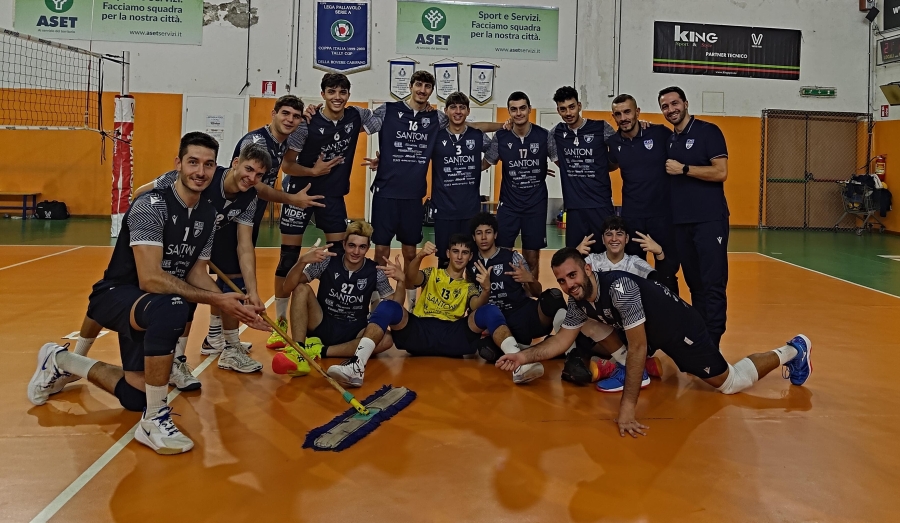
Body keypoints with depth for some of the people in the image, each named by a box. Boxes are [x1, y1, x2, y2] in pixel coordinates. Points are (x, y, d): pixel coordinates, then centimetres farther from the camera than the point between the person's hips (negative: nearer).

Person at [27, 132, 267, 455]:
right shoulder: (151, 205, -24)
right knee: (171, 308, -42)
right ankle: (154, 420, -27)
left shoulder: (207, 214, 0)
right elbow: (150, 279, -33)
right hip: (115, 295, -8)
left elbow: (195, 274, 3)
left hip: (153, 308, 8)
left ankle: (61, 361, 40)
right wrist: (215, 299, -33)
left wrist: (233, 306, -13)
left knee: (136, 398, 14)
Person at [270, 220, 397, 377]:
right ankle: (298, 351, -31)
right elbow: (288, 286, -15)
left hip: (353, 333, 1)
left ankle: (319, 351, -25)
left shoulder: (374, 272, -6)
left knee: (386, 340, -30)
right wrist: (302, 261, -35)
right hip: (322, 326, 0)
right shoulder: (327, 261, -9)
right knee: (301, 289, -23)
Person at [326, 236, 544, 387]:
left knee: (490, 311, -22)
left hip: (454, 336, 0)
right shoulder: (431, 274, 22)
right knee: (387, 307, -27)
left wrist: (486, 289, -25)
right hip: (420, 332, 0)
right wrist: (420, 256, -23)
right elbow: (410, 278, -2)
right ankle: (357, 365, -45)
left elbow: (477, 306, -2)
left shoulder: (470, 286, 23)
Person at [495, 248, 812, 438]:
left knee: (730, 383, 4)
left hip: (680, 327, -7)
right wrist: (524, 356, -18)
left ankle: (792, 351, 27)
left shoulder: (619, 286, -38)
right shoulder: (578, 301, -14)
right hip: (648, 330, 7)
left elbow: (637, 347, -38)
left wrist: (627, 407, -40)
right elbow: (562, 341, -3)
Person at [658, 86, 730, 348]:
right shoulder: (669, 140, 15)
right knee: (694, 283, 11)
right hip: (681, 222, 6)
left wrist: (684, 169, -13)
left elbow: (721, 172, -13)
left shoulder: (708, 131, -4)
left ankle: (712, 343, -2)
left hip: (710, 220, -6)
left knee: (713, 284, -5)